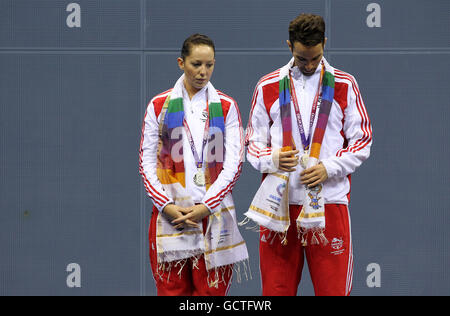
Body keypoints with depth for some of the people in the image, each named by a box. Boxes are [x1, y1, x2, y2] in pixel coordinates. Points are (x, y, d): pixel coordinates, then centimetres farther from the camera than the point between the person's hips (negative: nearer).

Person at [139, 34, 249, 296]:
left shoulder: (226, 107, 8)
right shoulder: (159, 106, 9)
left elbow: (234, 163, 1)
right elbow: (147, 162, 5)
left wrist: (205, 207, -10)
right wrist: (166, 206, -9)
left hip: (213, 213, 0)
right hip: (170, 213, 0)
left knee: (212, 290, -3)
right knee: (172, 289, -2)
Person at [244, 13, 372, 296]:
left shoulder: (344, 85, 8)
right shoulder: (268, 87, 10)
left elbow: (362, 141, 7)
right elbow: (253, 142, 14)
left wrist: (328, 167, -9)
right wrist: (272, 159, -9)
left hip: (329, 201, -1)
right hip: (279, 203, 1)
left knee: (333, 287, -4)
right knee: (275, 287, 1)